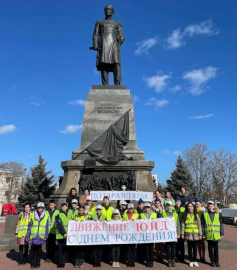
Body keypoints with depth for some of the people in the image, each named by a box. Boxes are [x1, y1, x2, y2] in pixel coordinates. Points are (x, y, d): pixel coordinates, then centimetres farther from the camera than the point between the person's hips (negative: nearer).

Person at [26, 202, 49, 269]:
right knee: (34, 250, 6)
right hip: (33, 236, 1)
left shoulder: (46, 215, 3)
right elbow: (30, 226, 7)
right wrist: (27, 236, 5)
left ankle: (38, 263, 18)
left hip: (41, 236, 0)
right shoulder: (33, 215, 4)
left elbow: (46, 227, 4)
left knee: (39, 250, 6)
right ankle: (33, 263, 19)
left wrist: (46, 236, -2)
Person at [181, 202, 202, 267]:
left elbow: (199, 225, 8)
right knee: (190, 247, 4)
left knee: (195, 248, 5)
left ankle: (195, 260, 17)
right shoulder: (185, 215, 5)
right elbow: (183, 224, 2)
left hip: (195, 234, 1)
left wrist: (200, 234, 3)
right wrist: (182, 233, -3)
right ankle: (191, 261, 14)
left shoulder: (196, 215, 9)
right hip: (188, 234, -1)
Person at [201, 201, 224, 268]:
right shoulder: (204, 214, 1)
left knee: (216, 248, 9)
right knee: (210, 248, 8)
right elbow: (202, 225, 3)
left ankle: (217, 261, 20)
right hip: (208, 235, 0)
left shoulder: (218, 214, 4)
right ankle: (212, 261, 19)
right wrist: (203, 234, -1)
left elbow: (221, 224, 7)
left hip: (216, 235, 0)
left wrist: (222, 233, 3)